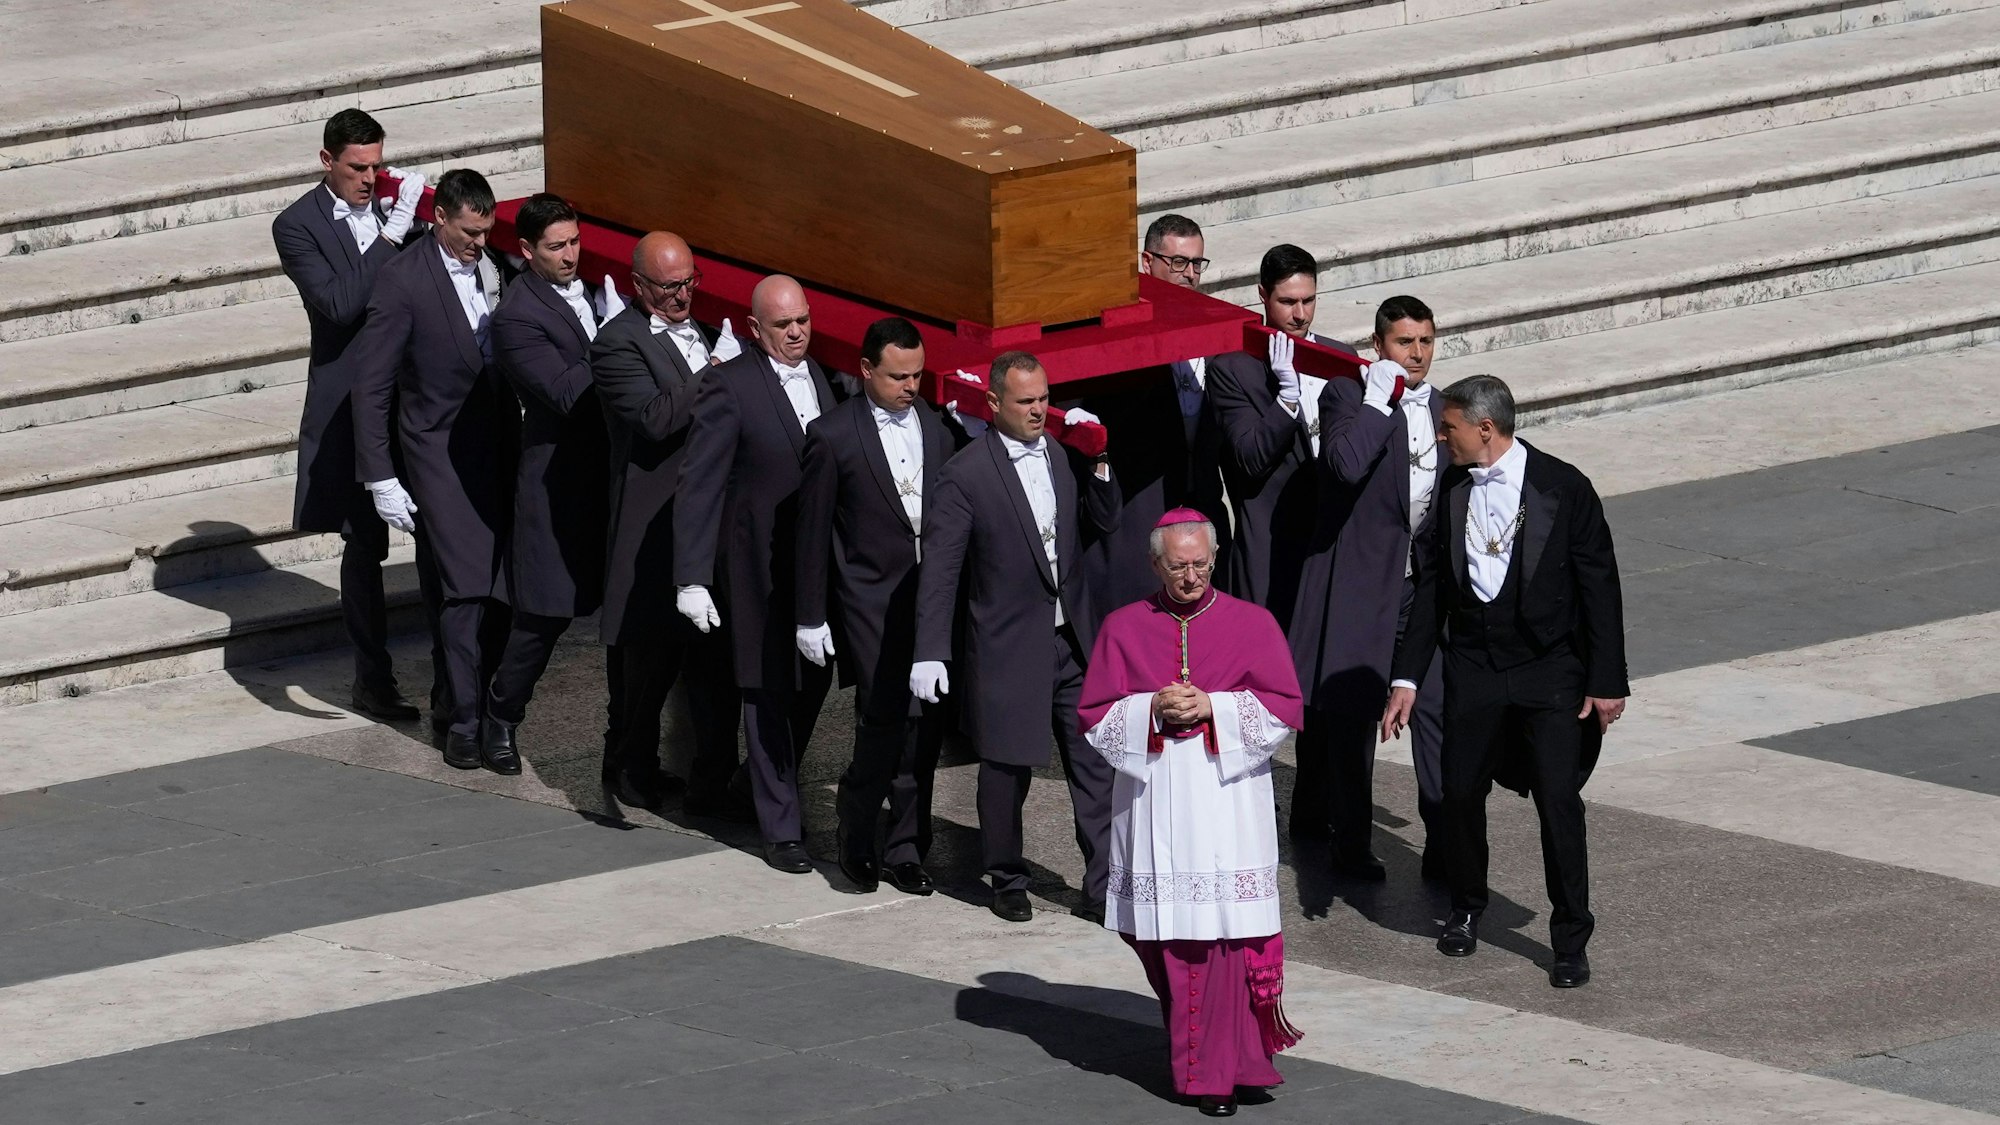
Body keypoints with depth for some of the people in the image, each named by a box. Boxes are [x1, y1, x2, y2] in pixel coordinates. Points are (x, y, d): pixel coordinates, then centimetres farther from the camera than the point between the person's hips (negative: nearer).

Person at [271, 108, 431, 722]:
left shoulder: (389, 203, 6)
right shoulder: (298, 226, -8)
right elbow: (339, 304, -22)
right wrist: (394, 232, -22)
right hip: (353, 405, -4)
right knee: (365, 545, 3)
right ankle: (372, 681, 11)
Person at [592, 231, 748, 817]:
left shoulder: (704, 332, 17)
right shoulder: (619, 343, -8)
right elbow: (655, 417, -22)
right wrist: (717, 373, -17)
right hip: (653, 531, -6)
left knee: (718, 661, 3)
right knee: (647, 658, 7)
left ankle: (712, 784, 7)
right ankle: (631, 767, 24)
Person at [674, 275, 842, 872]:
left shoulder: (821, 379, 7)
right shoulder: (731, 386, -14)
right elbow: (698, 485, -15)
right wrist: (692, 578, -20)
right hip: (761, 568, -6)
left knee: (812, 686, 13)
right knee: (769, 694, 2)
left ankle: (773, 785, 34)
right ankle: (782, 828, 9)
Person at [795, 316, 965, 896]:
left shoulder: (937, 427, 9)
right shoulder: (834, 435, -4)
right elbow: (813, 530, 0)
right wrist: (811, 617, -1)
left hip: (933, 597, 4)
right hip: (871, 602, -4)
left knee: (925, 724, 3)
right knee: (886, 717, -14)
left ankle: (904, 850, 14)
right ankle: (856, 839, 5)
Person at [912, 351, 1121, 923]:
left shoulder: (1065, 455, 5)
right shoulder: (966, 474, -10)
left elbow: (1105, 526, 11)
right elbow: (939, 569, -10)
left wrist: (1098, 468, -5)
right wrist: (930, 653, -15)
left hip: (1073, 638, 4)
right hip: (1007, 646, -4)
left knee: (1095, 767, 2)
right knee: (1006, 773, 6)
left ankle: (1103, 887, 7)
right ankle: (1008, 883, 24)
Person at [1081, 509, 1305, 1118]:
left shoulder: (1252, 624, 4)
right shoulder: (1124, 629, 8)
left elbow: (1284, 709, -1)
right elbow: (1095, 717, 6)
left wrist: (1213, 709, -13)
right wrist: (1152, 710, -12)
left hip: (1229, 799, -2)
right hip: (1153, 802, 2)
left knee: (1227, 930, -9)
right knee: (1163, 934, 1)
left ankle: (1219, 1070, -4)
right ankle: (1192, 1047, 20)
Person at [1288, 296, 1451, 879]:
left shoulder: (1442, 410, 13)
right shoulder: (1348, 395, -7)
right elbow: (1346, 464, -26)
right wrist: (1378, 400, -21)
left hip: (1428, 584, 5)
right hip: (1363, 580, -5)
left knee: (1438, 709, -2)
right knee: (1352, 714, 2)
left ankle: (1444, 845, 3)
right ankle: (1351, 845, 11)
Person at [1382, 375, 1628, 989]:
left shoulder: (1563, 488, -9)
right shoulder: (1452, 490, 3)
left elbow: (1599, 586, -5)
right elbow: (1431, 586, 9)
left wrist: (1606, 682, -7)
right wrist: (1407, 677, 5)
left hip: (1550, 668, -4)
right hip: (1473, 667, 4)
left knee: (1559, 799, -8)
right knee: (1461, 792, 6)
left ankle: (1570, 939, 3)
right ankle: (1465, 910, 31)